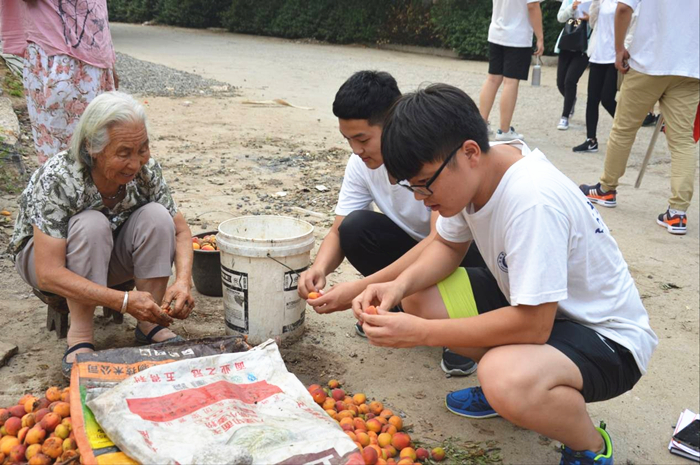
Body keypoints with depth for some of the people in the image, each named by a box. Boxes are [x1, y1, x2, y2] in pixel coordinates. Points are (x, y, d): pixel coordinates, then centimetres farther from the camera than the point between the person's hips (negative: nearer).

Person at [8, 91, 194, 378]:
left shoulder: (146, 169, -21)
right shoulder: (58, 179, -33)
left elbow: (180, 230, -11)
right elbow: (48, 274, -36)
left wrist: (182, 281, -31)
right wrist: (124, 301, -45)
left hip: (107, 253, 4)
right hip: (41, 255, -4)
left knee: (156, 215, -25)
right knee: (91, 224, -35)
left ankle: (151, 325, -16)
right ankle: (80, 337, -26)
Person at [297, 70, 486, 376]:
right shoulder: (361, 163, -12)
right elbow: (339, 231, -8)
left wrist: (360, 288, -42)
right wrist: (320, 268, -32)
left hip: (468, 246, -4)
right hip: (416, 246, 5)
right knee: (356, 227, -22)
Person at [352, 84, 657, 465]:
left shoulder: (532, 201, -34)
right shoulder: (473, 171, -10)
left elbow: (532, 325, -32)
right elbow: (448, 245, 6)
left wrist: (422, 332, -27)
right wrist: (399, 286, -14)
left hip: (605, 334, -8)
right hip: (530, 307, 8)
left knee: (508, 382, -38)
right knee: (417, 296, -4)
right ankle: (501, 387, 13)